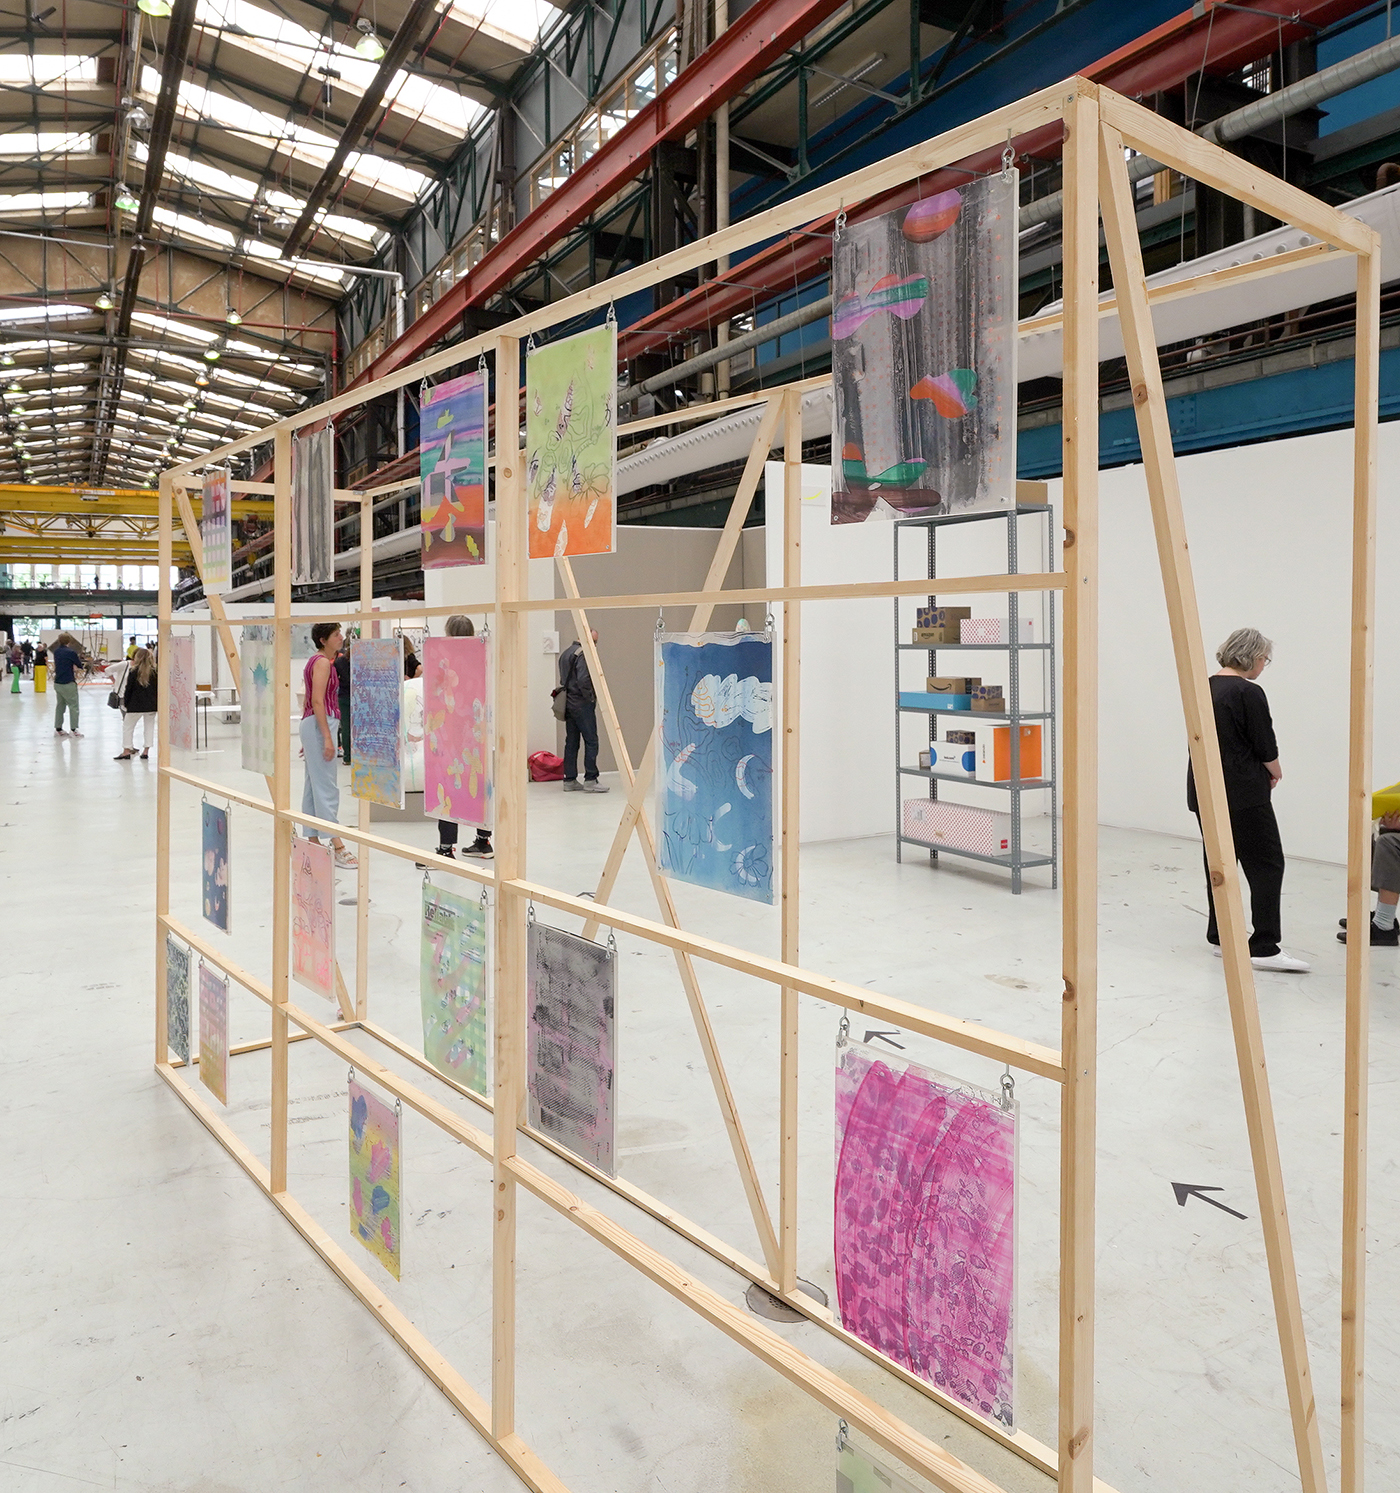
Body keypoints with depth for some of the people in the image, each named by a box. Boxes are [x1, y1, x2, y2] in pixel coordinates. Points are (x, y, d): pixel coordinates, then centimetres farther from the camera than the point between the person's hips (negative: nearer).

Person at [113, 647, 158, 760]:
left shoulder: (133, 671, -6)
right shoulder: (154, 671, 1)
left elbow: (128, 688, -4)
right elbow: (158, 689, 4)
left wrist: (125, 703, 5)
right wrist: (157, 704, 11)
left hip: (136, 705, -3)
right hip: (151, 705, 3)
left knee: (127, 726, 8)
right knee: (149, 726, 10)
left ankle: (126, 751, 6)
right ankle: (146, 751, 9)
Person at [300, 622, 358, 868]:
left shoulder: (315, 660, 18)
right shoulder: (322, 662, -12)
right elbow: (317, 701, -20)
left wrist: (309, 738, 24)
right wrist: (327, 737, -23)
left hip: (310, 722, 10)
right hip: (320, 724, -10)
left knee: (314, 786, 10)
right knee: (327, 788, -11)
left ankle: (313, 842, 14)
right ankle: (338, 847, -12)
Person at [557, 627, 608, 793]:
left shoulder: (566, 653, 17)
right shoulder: (583, 654, -13)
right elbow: (583, 679, -23)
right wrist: (590, 697, -11)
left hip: (568, 703, 10)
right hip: (582, 704, -9)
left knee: (571, 742, 10)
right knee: (591, 741, -6)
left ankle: (569, 780, 12)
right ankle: (590, 780, -7)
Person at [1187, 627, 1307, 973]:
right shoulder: (1249, 693, -14)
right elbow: (1266, 748, -11)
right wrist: (1275, 773, 9)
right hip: (1242, 794, -8)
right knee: (1266, 865, -4)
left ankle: (1220, 937, 18)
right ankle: (1264, 948, -8)